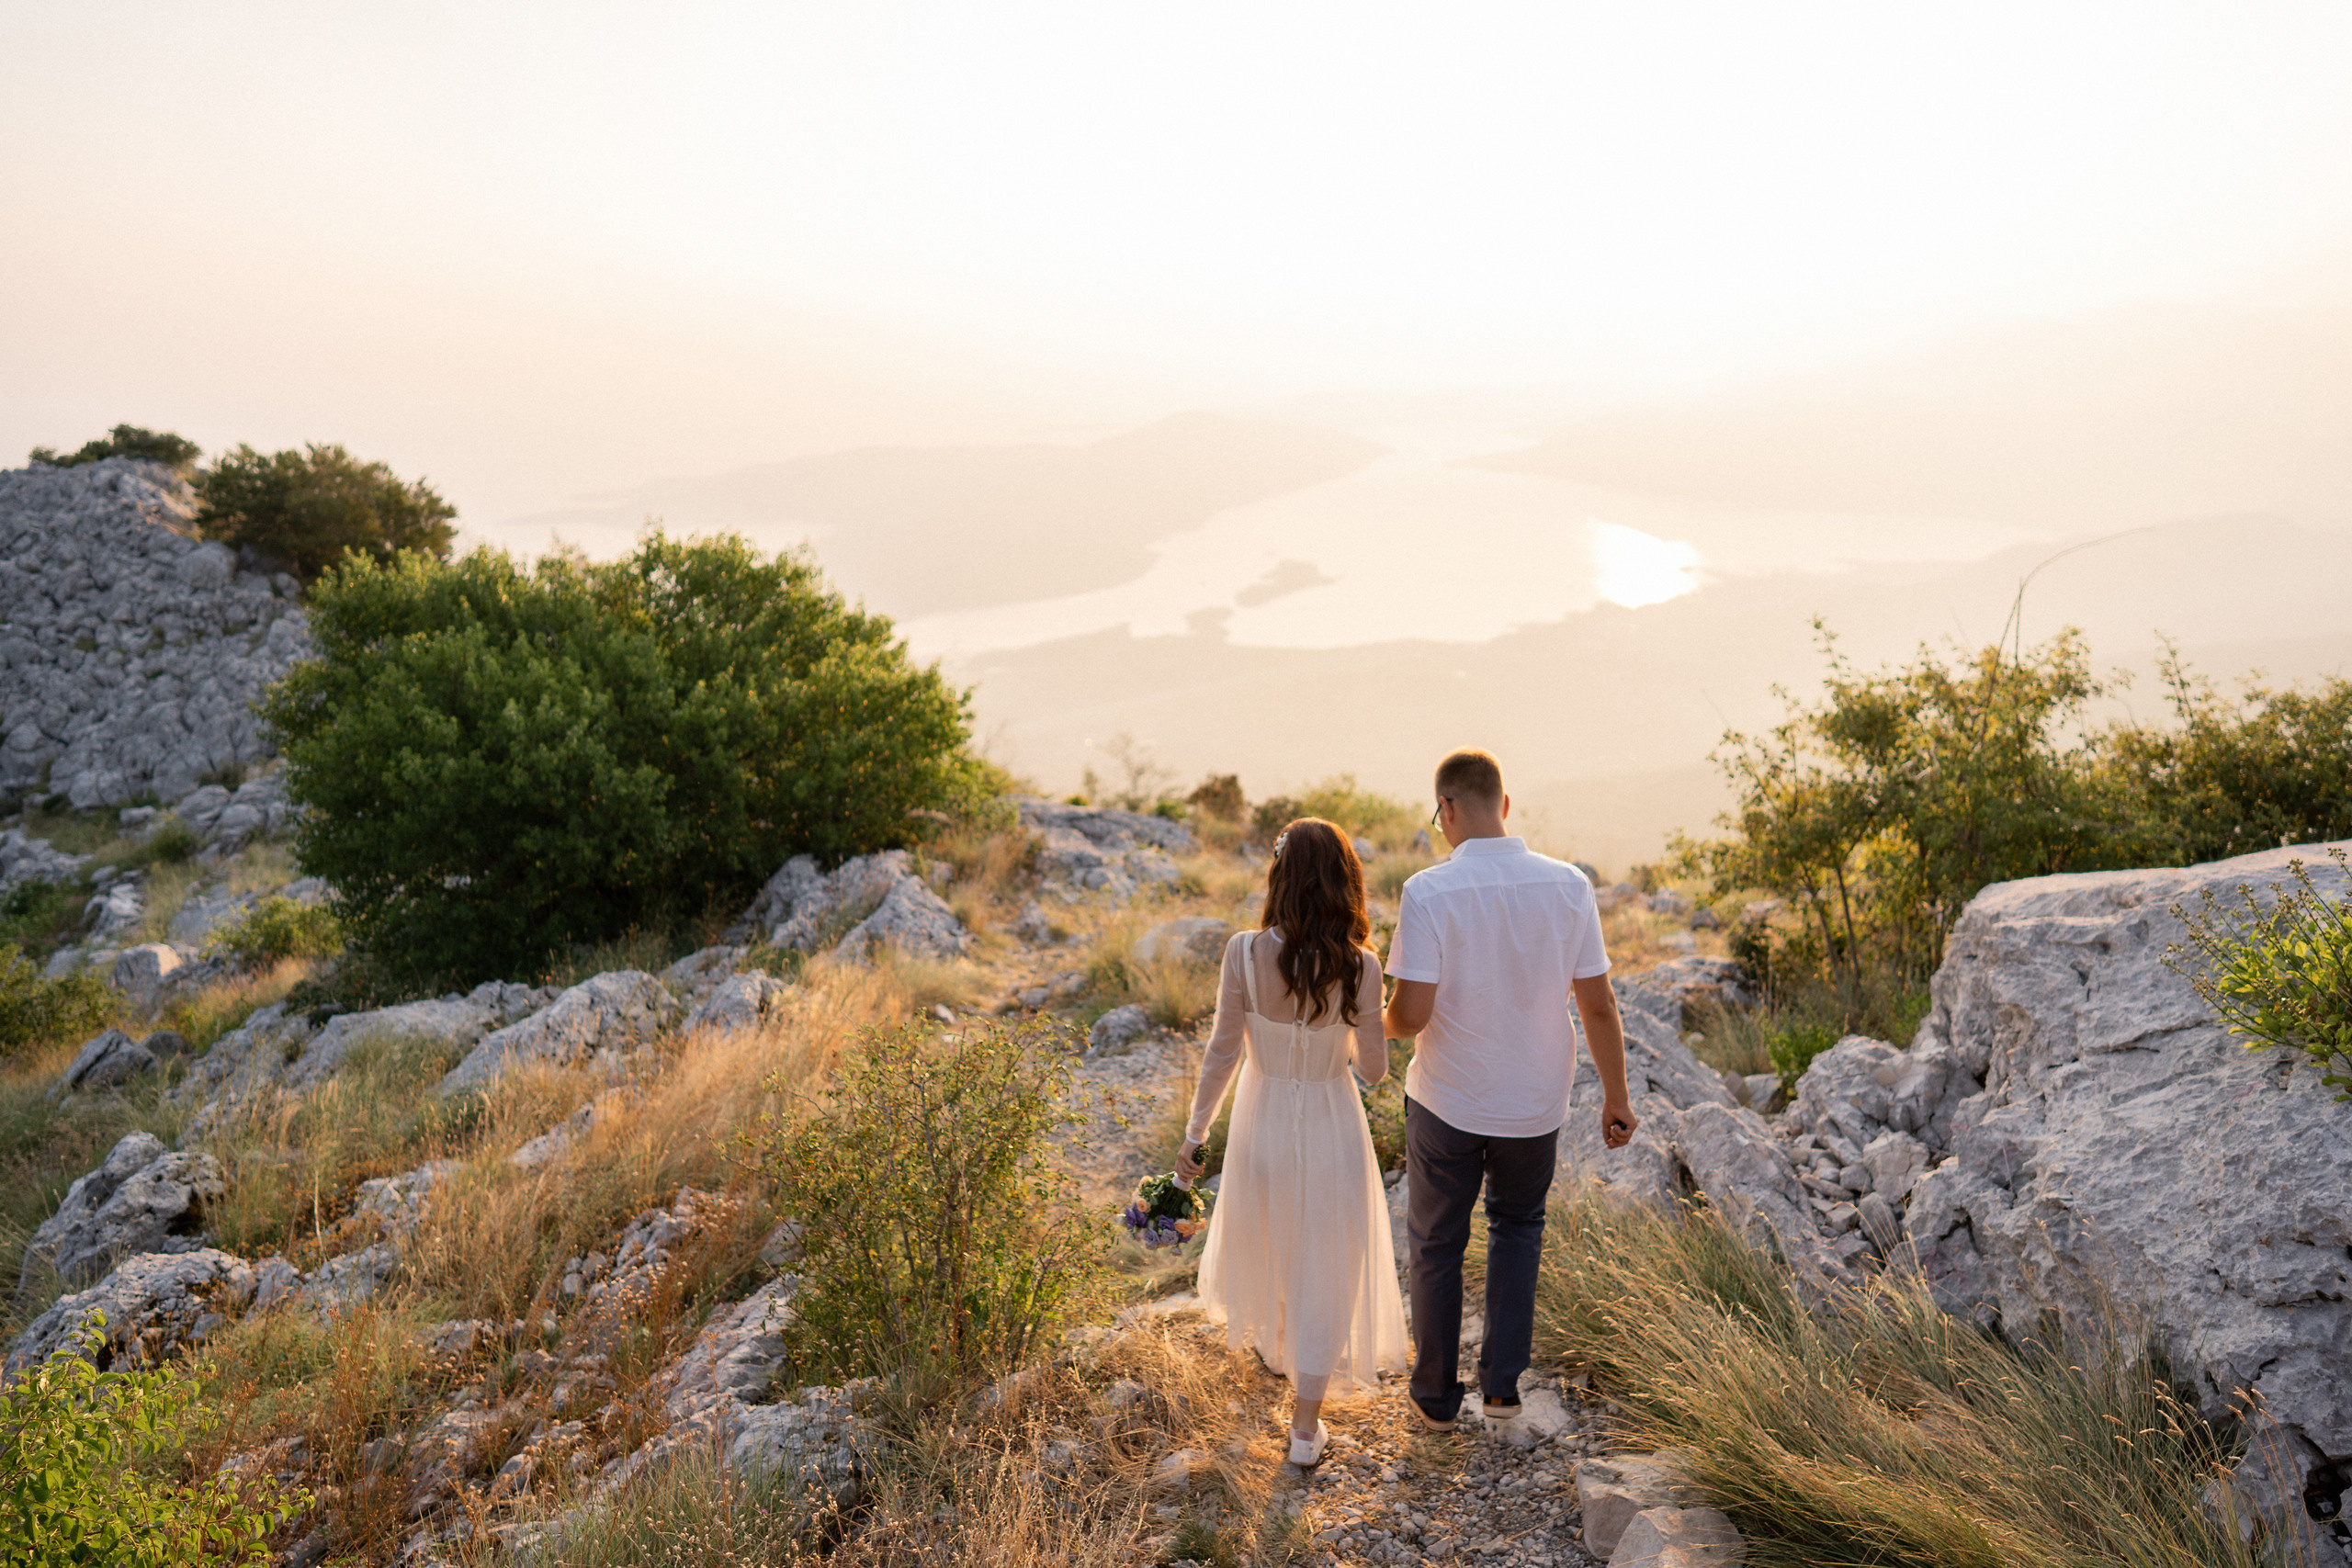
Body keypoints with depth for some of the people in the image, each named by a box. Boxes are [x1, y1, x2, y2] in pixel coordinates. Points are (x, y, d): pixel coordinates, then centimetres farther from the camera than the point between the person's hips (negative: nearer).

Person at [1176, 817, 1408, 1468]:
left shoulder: (1245, 953, -20)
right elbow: (1373, 1068, -11)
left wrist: (1195, 1133, 0)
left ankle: (1267, 1337, 57)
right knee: (1323, 1270, 14)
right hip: (1331, 1128, -2)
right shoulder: (1359, 966, -21)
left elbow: (1222, 1052, -12)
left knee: (1264, 1239, 30)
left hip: (1264, 1122, 2)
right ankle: (1305, 1427, 23)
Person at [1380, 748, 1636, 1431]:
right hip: (1534, 1104, 3)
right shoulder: (1568, 885, -10)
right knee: (1518, 1225, 28)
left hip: (1446, 1102, -2)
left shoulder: (1428, 892, -20)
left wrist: (1383, 1022, 2)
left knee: (1436, 1244, 19)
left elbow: (1410, 1015, -22)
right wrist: (1616, 1095, 7)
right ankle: (1502, 1382, 28)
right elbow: (1598, 1004, -6)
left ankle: (1437, 1394, 33)